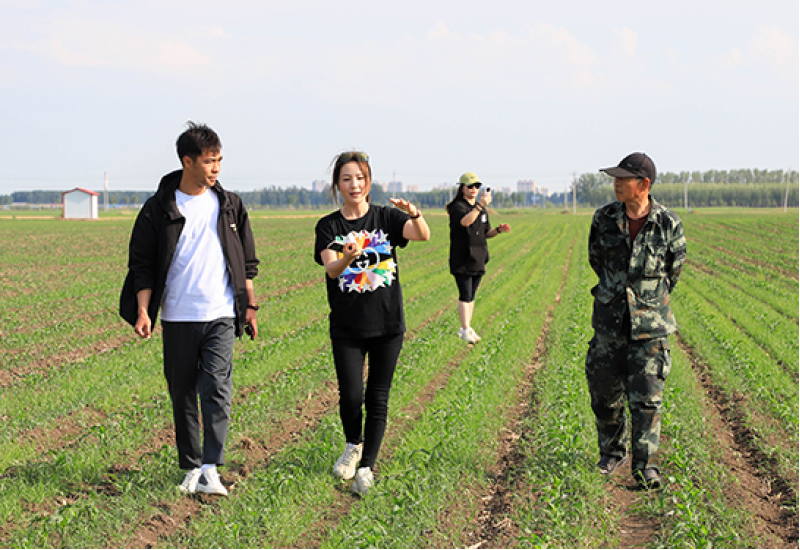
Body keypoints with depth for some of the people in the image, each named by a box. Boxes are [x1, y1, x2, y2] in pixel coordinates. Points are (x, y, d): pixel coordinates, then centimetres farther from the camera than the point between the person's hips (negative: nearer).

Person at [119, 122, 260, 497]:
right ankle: (191, 468, 17)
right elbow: (142, 264, 1)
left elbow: (247, 262, 14)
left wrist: (251, 306, 11)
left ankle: (210, 469, -13)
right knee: (182, 394, 6)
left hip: (220, 316, 0)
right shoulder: (159, 209, 0)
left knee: (216, 388, -12)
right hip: (177, 318, 0)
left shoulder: (229, 206, 7)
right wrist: (143, 311, -8)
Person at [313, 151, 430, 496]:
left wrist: (415, 215, -38)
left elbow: (423, 236, -16)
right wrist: (346, 259, -37)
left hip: (387, 324, 0)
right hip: (347, 327, 0)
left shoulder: (386, 218, 1)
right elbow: (330, 269, -14)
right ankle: (353, 445, 25)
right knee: (351, 396, -5)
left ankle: (366, 467, 11)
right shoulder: (328, 226, 1)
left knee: (377, 398, 2)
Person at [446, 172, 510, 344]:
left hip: (478, 261, 7)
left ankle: (467, 328, 20)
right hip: (462, 260, -7)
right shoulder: (457, 207, -9)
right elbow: (465, 221, -31)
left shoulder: (482, 209, 15)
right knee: (465, 296, -9)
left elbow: (486, 233, 20)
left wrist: (498, 230, 0)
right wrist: (481, 205, -41)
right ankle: (466, 330, -6)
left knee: (471, 296, 12)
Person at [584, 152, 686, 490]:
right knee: (605, 392, 10)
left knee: (646, 398, -6)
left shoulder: (668, 225, -10)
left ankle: (645, 466, 2)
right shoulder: (604, 219, -4)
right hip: (609, 322, 3)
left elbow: (674, 269, 7)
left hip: (650, 324, -3)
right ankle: (612, 452, 30)